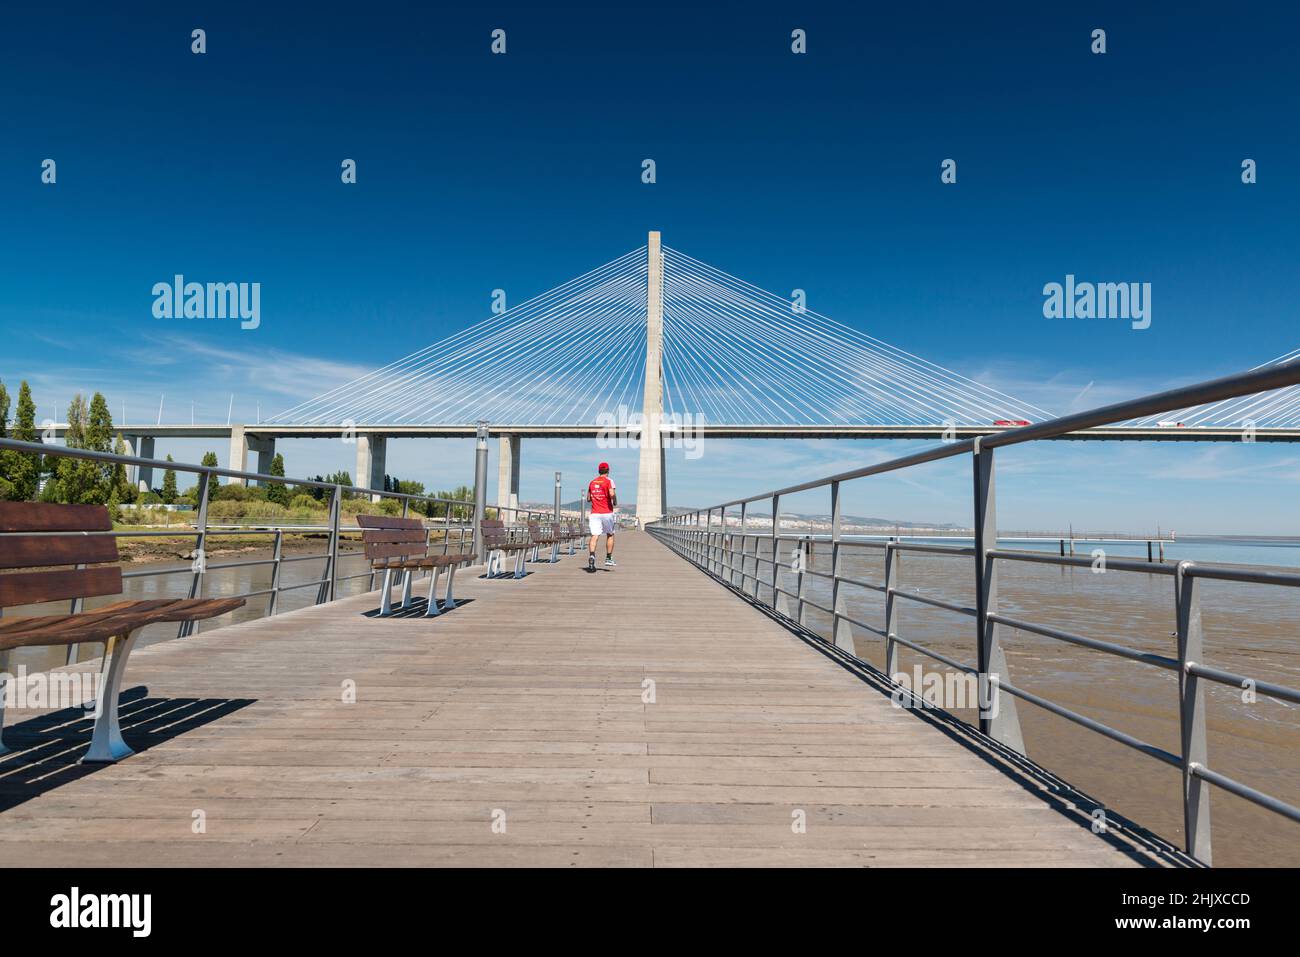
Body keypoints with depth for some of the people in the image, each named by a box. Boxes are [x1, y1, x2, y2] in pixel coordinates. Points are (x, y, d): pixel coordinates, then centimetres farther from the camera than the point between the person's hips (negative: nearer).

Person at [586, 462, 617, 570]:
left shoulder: (592, 482, 11)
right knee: (610, 535, 16)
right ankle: (608, 559, 18)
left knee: (594, 536, -7)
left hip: (594, 513, 3)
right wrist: (615, 502, -2)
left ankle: (591, 556, -30)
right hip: (607, 512, -3)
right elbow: (612, 494, -20)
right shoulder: (609, 481, -3)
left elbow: (588, 498, 16)